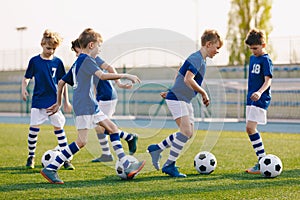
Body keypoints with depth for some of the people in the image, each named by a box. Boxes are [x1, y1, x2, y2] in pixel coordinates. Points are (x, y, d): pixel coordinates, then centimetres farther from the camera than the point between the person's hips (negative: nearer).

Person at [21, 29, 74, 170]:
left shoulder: (58, 62, 3)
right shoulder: (34, 61, 0)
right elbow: (26, 78, 8)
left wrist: (66, 101, 10)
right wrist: (24, 88, -13)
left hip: (54, 101, 1)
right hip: (38, 101, -1)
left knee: (59, 127, 1)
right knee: (34, 128, -5)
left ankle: (66, 159, 6)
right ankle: (31, 156, 12)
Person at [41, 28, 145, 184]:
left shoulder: (77, 63, 20)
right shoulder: (86, 59, -9)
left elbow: (61, 82, 25)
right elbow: (102, 75, -24)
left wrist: (58, 103, 32)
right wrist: (125, 76, -19)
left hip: (91, 106, 11)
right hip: (84, 106, -11)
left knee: (113, 129, 9)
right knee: (82, 141, -14)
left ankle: (127, 167, 6)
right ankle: (50, 169, -11)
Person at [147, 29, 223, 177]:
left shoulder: (200, 59, 16)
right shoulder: (196, 58, -16)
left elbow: (180, 75, 26)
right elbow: (188, 79, -30)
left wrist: (172, 91, 28)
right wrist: (204, 93, -20)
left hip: (185, 100, 10)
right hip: (177, 99, -10)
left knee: (188, 133, 7)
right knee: (186, 132, -17)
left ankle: (156, 148, 16)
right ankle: (169, 165, -11)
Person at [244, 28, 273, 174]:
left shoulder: (266, 60, -11)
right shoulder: (252, 58, 15)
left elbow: (268, 80, -21)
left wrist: (260, 92, -37)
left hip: (260, 100, -9)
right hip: (251, 99, 9)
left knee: (250, 128, -18)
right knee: (250, 129, 7)